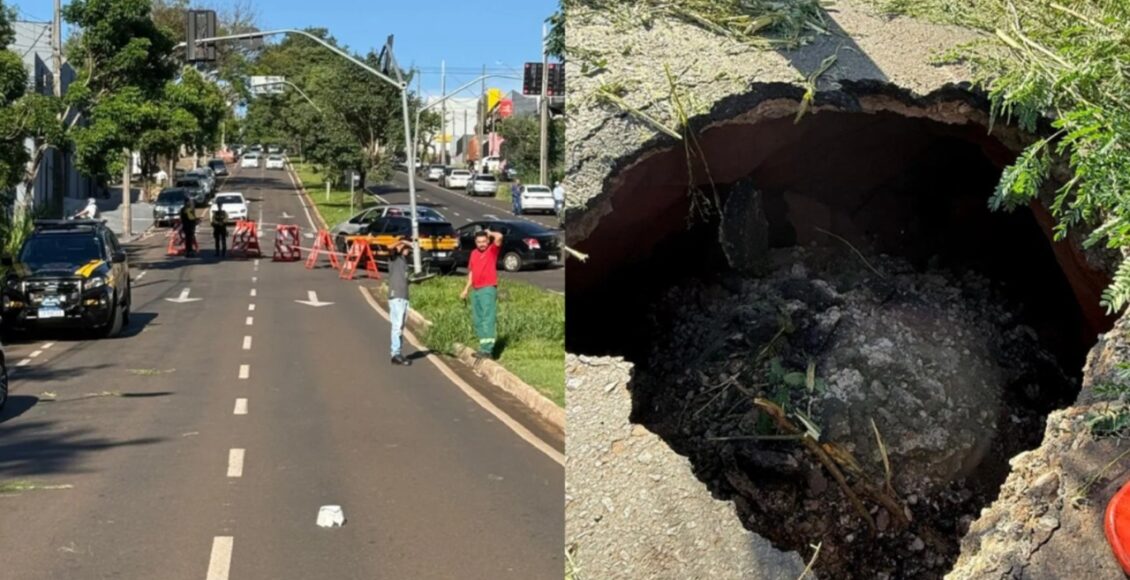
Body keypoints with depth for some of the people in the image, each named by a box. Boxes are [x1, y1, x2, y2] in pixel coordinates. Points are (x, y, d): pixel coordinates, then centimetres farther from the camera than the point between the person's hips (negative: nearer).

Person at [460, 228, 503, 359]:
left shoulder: (492, 250, -3)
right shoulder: (474, 253, 14)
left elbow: (499, 237, -22)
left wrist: (489, 233, -3)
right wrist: (466, 289, 18)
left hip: (488, 289, -7)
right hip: (475, 290, 7)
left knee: (487, 318, -12)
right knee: (477, 320, 11)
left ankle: (487, 350, -17)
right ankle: (484, 347, 19)